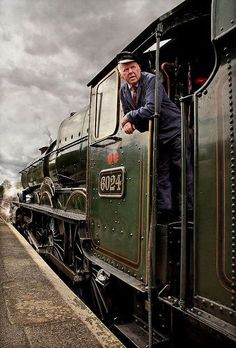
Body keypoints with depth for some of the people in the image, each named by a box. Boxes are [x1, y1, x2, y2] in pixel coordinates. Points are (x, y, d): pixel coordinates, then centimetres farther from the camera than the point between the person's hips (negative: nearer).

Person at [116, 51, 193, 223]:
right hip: (156, 137, 7)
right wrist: (129, 123, -11)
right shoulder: (124, 90, 7)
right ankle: (165, 210, 15)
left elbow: (151, 109, -28)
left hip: (173, 131, -7)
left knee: (181, 170, -5)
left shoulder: (151, 80, -15)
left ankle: (189, 209, 4)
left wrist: (130, 117, -16)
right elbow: (127, 113, 14)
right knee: (160, 173, 8)